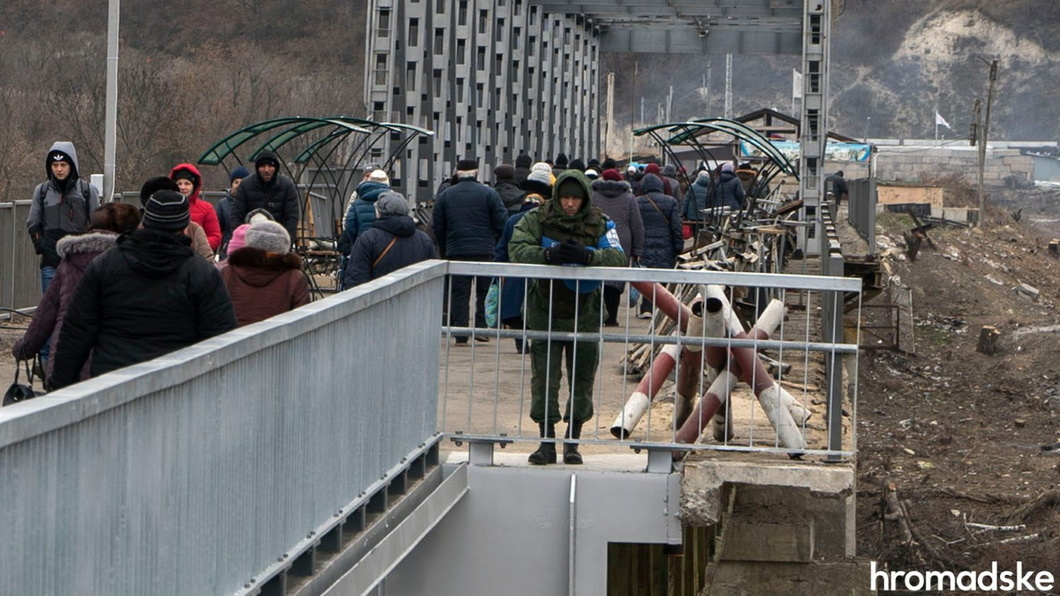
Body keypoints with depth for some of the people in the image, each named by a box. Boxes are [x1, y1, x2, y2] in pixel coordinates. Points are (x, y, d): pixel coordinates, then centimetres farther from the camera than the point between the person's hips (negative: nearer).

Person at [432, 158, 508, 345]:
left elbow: (437, 227, 8)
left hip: (455, 252, 1)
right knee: (484, 292, 9)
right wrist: (497, 247, 11)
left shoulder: (445, 195, 7)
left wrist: (444, 251, 16)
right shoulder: (489, 194, 0)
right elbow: (501, 223, -3)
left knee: (459, 294, 3)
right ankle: (481, 328, 4)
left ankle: (460, 335, -1)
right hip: (484, 252, -1)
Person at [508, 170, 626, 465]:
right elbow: (517, 248, -16)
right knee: (544, 379, -1)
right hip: (545, 311, 0)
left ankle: (573, 442, 16)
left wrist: (587, 256, -35)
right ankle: (547, 442, 6)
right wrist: (548, 254, -35)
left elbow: (618, 258, -15)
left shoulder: (600, 224, -1)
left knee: (582, 381, 5)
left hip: (585, 316, 0)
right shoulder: (537, 219, -2)